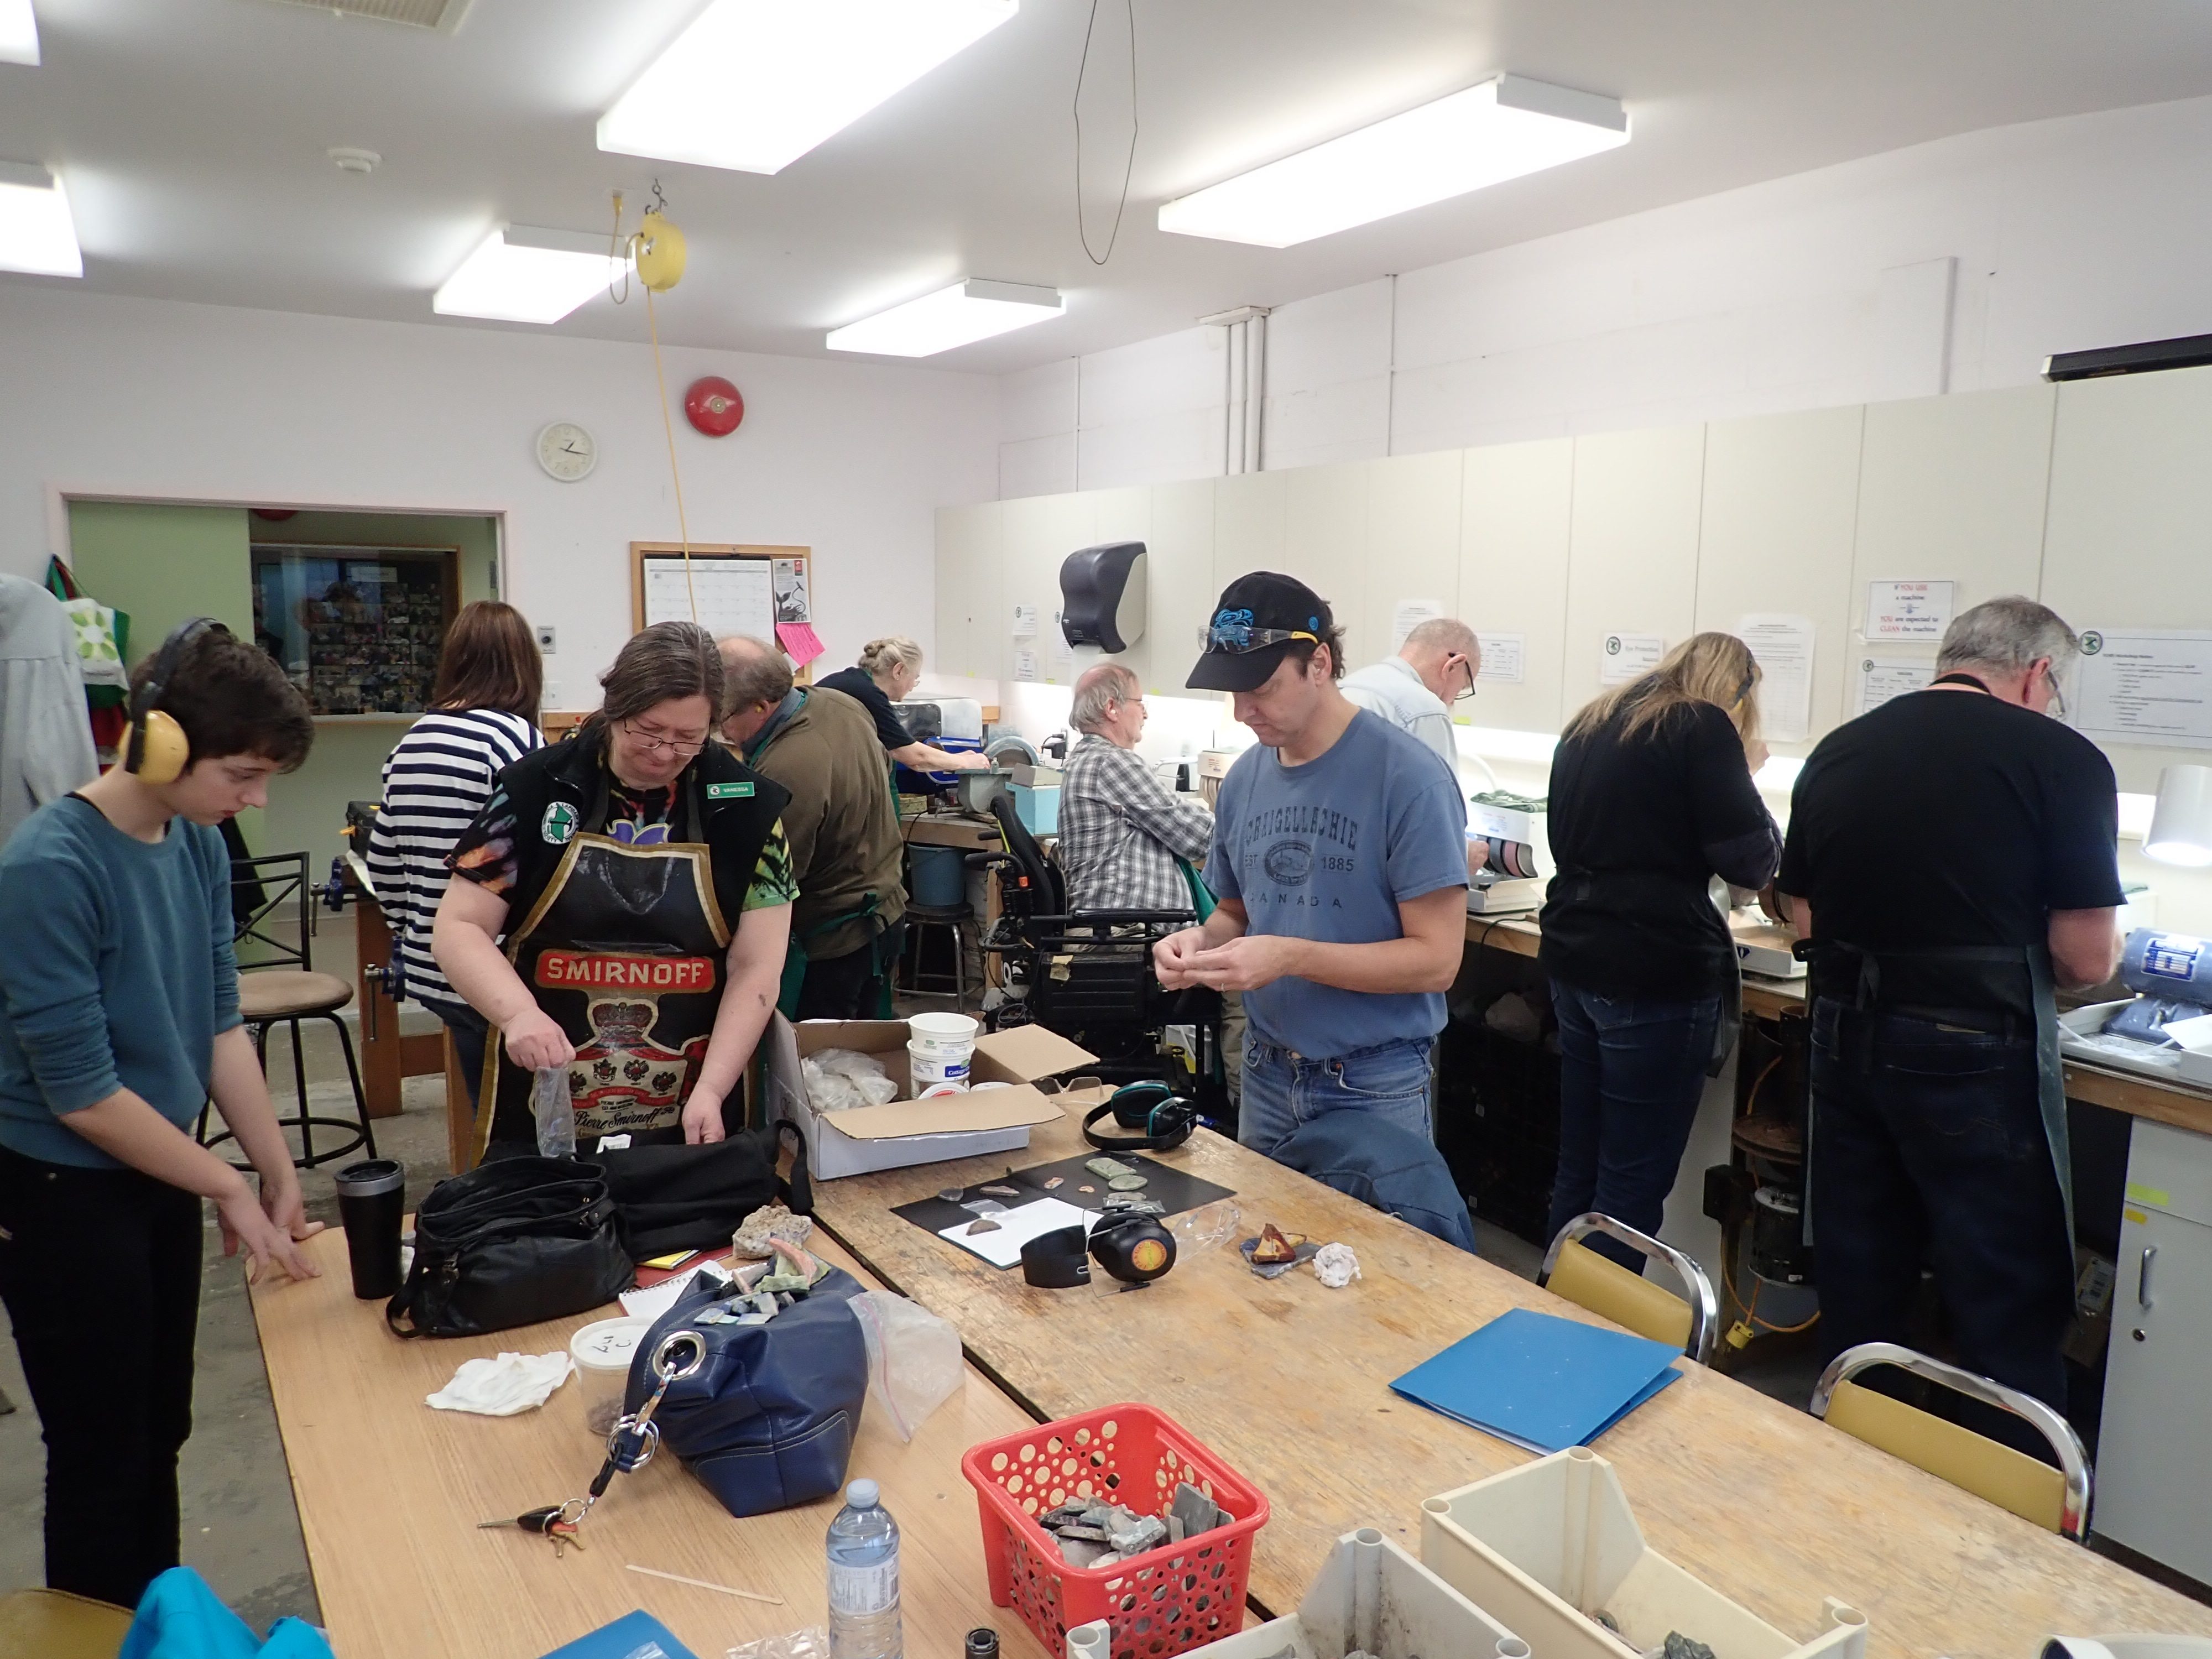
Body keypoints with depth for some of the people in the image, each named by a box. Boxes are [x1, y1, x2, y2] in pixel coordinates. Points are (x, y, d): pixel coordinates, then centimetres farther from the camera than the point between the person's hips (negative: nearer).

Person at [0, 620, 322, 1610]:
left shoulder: (200, 846, -4)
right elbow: (80, 1092, -22)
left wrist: (281, 1174, 0)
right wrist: (230, 1188, -15)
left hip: (161, 1176, 7)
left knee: (161, 1435, 20)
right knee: (102, 1459, 9)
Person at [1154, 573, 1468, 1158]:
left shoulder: (1408, 779, -17)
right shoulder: (1244, 779, 2)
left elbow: (1436, 960, -17)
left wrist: (1292, 956, -26)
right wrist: (1202, 940, -8)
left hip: (1375, 1086, -5)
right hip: (1266, 1073, 6)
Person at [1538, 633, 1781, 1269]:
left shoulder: (1588, 726, 15)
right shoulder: (1704, 728, -7)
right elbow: (1751, 861, -9)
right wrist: (1744, 777, 6)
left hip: (1574, 959, 8)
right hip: (1658, 975, -8)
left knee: (1578, 1169, 16)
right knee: (1632, 1190, 1)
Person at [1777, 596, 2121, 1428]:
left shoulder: (1836, 752, 5)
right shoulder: (2061, 759, -8)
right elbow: (2086, 959, -8)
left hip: (1846, 1041, 5)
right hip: (1976, 1057, -5)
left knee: (1857, 1295, 18)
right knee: (2009, 1320, 8)